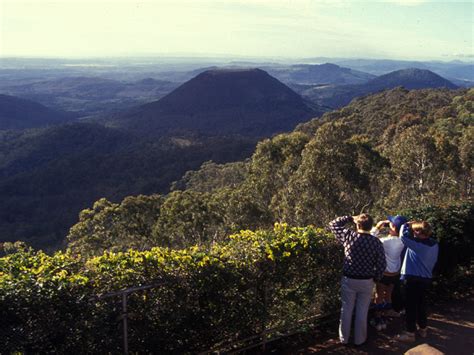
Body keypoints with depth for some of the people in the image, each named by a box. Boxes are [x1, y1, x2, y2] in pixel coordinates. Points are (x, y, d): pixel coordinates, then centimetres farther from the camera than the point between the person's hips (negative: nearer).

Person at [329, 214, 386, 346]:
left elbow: (333, 224, 4)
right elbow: (382, 264, -7)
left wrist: (350, 218, 8)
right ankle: (359, 339, 26)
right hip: (367, 281, 0)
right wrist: (376, 278, 9)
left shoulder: (348, 236, -11)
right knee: (362, 312, 14)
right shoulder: (376, 242, -10)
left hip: (349, 280, 0)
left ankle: (344, 338, 26)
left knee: (346, 310, 14)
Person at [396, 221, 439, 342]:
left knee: (411, 305, 0)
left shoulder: (417, 243, -22)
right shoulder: (434, 244, 2)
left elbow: (403, 236, -21)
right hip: (426, 278, 8)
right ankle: (423, 329, 29)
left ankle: (410, 333, 6)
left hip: (413, 278, -8)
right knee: (421, 304, 19)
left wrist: (407, 225, -5)